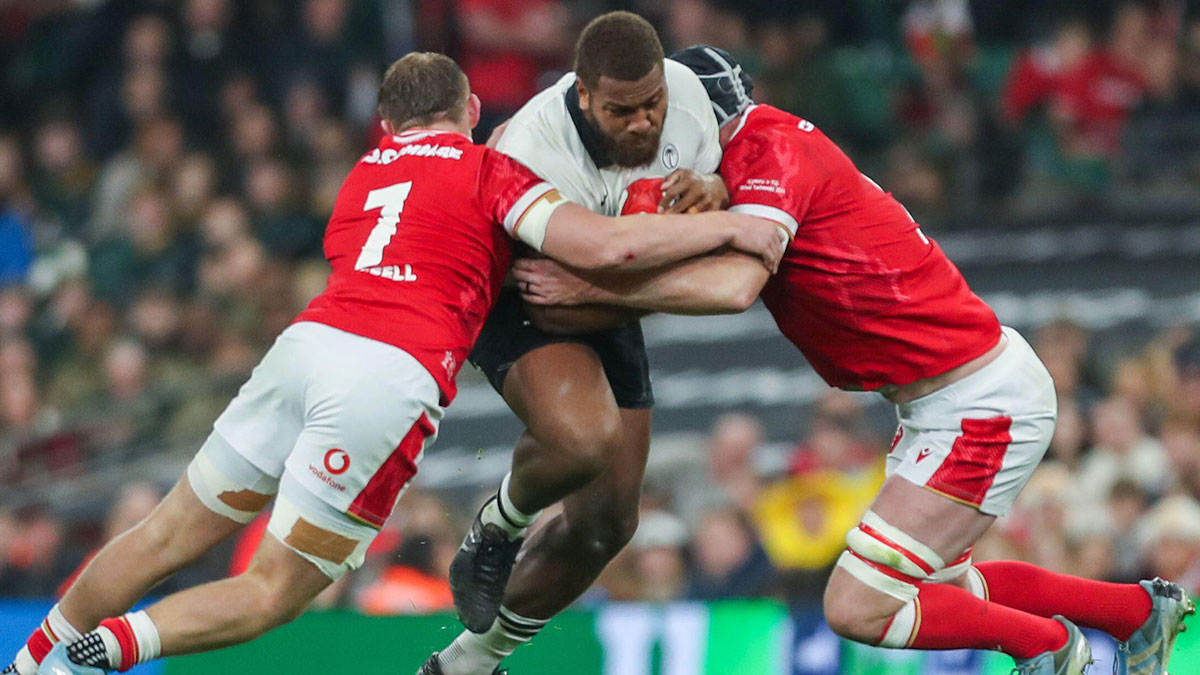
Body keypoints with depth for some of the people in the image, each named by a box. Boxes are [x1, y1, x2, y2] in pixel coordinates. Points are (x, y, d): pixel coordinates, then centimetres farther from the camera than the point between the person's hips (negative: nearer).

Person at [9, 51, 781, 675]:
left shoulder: (367, 170, 28)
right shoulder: (490, 173, 11)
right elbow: (602, 245, -1)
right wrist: (727, 226, 9)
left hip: (306, 341, 5)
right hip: (392, 376, -5)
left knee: (168, 539, 17)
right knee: (274, 593, 5)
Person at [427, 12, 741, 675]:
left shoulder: (684, 88, -19)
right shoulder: (532, 154, -36)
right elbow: (560, 306, -30)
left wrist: (713, 190, -25)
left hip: (611, 309, 7)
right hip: (516, 303, -7)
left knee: (605, 524, 7)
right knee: (584, 439, -38)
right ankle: (496, 532, -3)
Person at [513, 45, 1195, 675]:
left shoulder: (770, 147, -19)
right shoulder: (776, 141, 10)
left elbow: (734, 285, -34)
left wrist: (592, 286, -28)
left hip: (981, 401, -10)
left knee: (856, 608, -9)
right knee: (941, 587, 25)